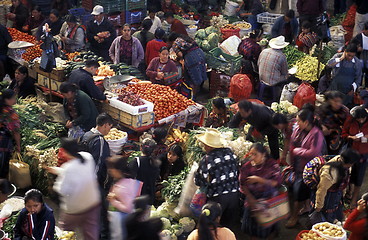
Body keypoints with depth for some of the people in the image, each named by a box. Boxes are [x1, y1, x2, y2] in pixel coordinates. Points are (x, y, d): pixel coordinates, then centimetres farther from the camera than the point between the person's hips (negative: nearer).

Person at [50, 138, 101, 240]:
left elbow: (62, 190, -20)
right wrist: (58, 170, 13)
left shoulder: (68, 168, -30)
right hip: (94, 204, 6)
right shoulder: (87, 156, -11)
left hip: (75, 209, -6)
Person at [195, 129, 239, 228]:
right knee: (230, 224, 20)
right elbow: (236, 171, 8)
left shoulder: (206, 160, -16)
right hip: (234, 195, 5)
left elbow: (200, 182, -10)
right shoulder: (230, 152, -1)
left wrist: (195, 171, 9)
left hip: (217, 198, -5)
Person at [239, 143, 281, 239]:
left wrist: (258, 179, -18)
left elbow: (276, 182, -11)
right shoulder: (246, 166, 2)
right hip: (253, 197, 2)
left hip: (269, 197, -2)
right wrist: (251, 199, -15)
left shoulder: (272, 164, -3)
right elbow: (243, 185, -2)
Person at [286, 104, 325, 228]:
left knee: (299, 188, -1)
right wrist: (292, 164, 10)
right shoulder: (297, 130, -2)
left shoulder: (316, 134, -22)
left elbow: (313, 153, -27)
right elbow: (292, 147, 9)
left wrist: (298, 151, -16)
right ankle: (306, 206, 43)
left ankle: (294, 216, 13)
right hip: (298, 166, 6)